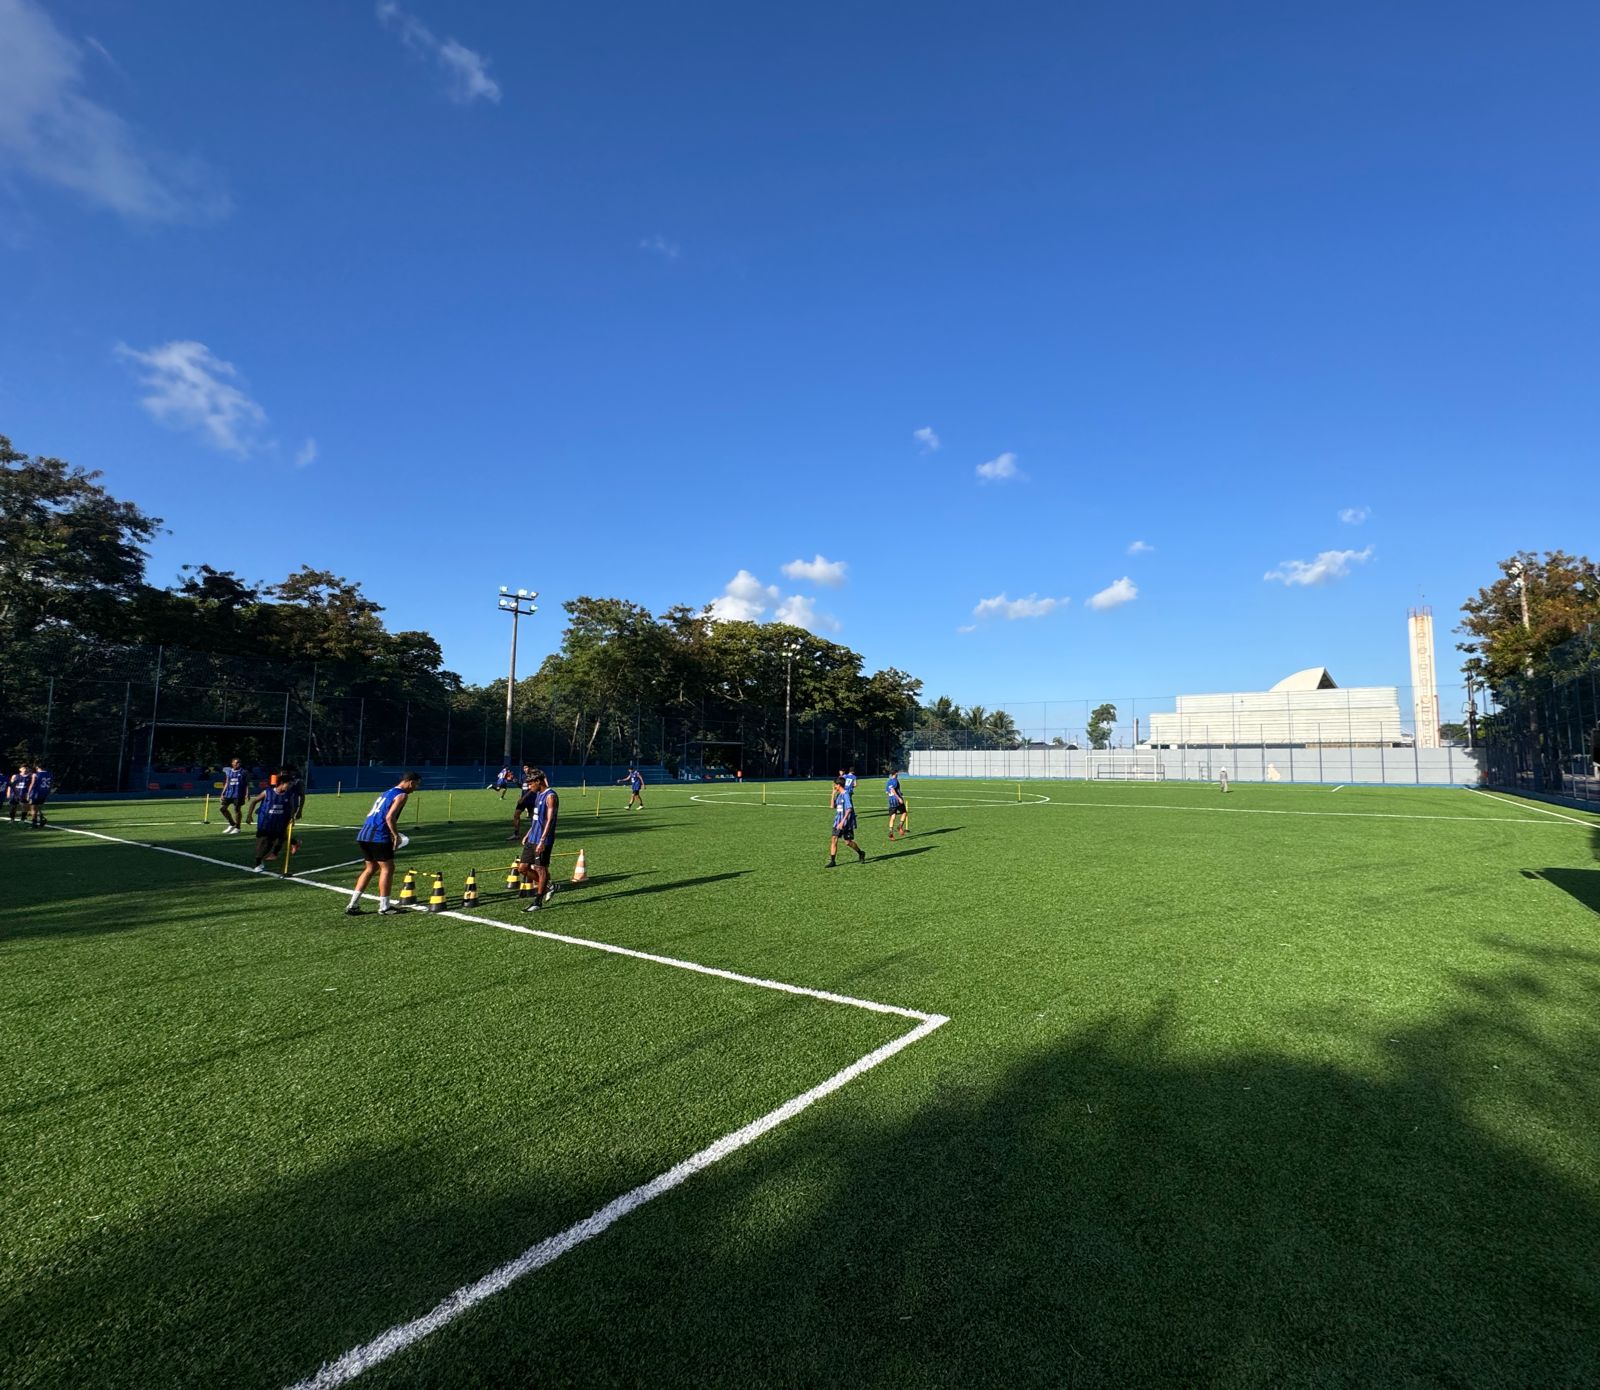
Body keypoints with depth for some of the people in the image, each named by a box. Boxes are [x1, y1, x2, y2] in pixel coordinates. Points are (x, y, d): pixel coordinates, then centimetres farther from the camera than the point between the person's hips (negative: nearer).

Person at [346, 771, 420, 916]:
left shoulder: (387, 793, 24)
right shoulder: (401, 795, -3)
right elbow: (389, 817, -16)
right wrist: (396, 836, -7)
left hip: (363, 835, 9)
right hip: (378, 837, -9)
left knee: (371, 868, 19)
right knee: (387, 868, 2)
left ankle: (353, 906, 18)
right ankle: (384, 907, 6)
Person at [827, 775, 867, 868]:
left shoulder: (846, 794, -17)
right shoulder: (839, 795, 10)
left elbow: (849, 809, -22)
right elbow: (832, 806, 15)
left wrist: (842, 822, -26)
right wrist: (833, 794, 6)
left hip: (847, 823, -8)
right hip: (838, 821, 8)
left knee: (848, 842, 1)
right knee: (834, 840, 0)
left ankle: (861, 853, 26)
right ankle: (832, 861, 3)